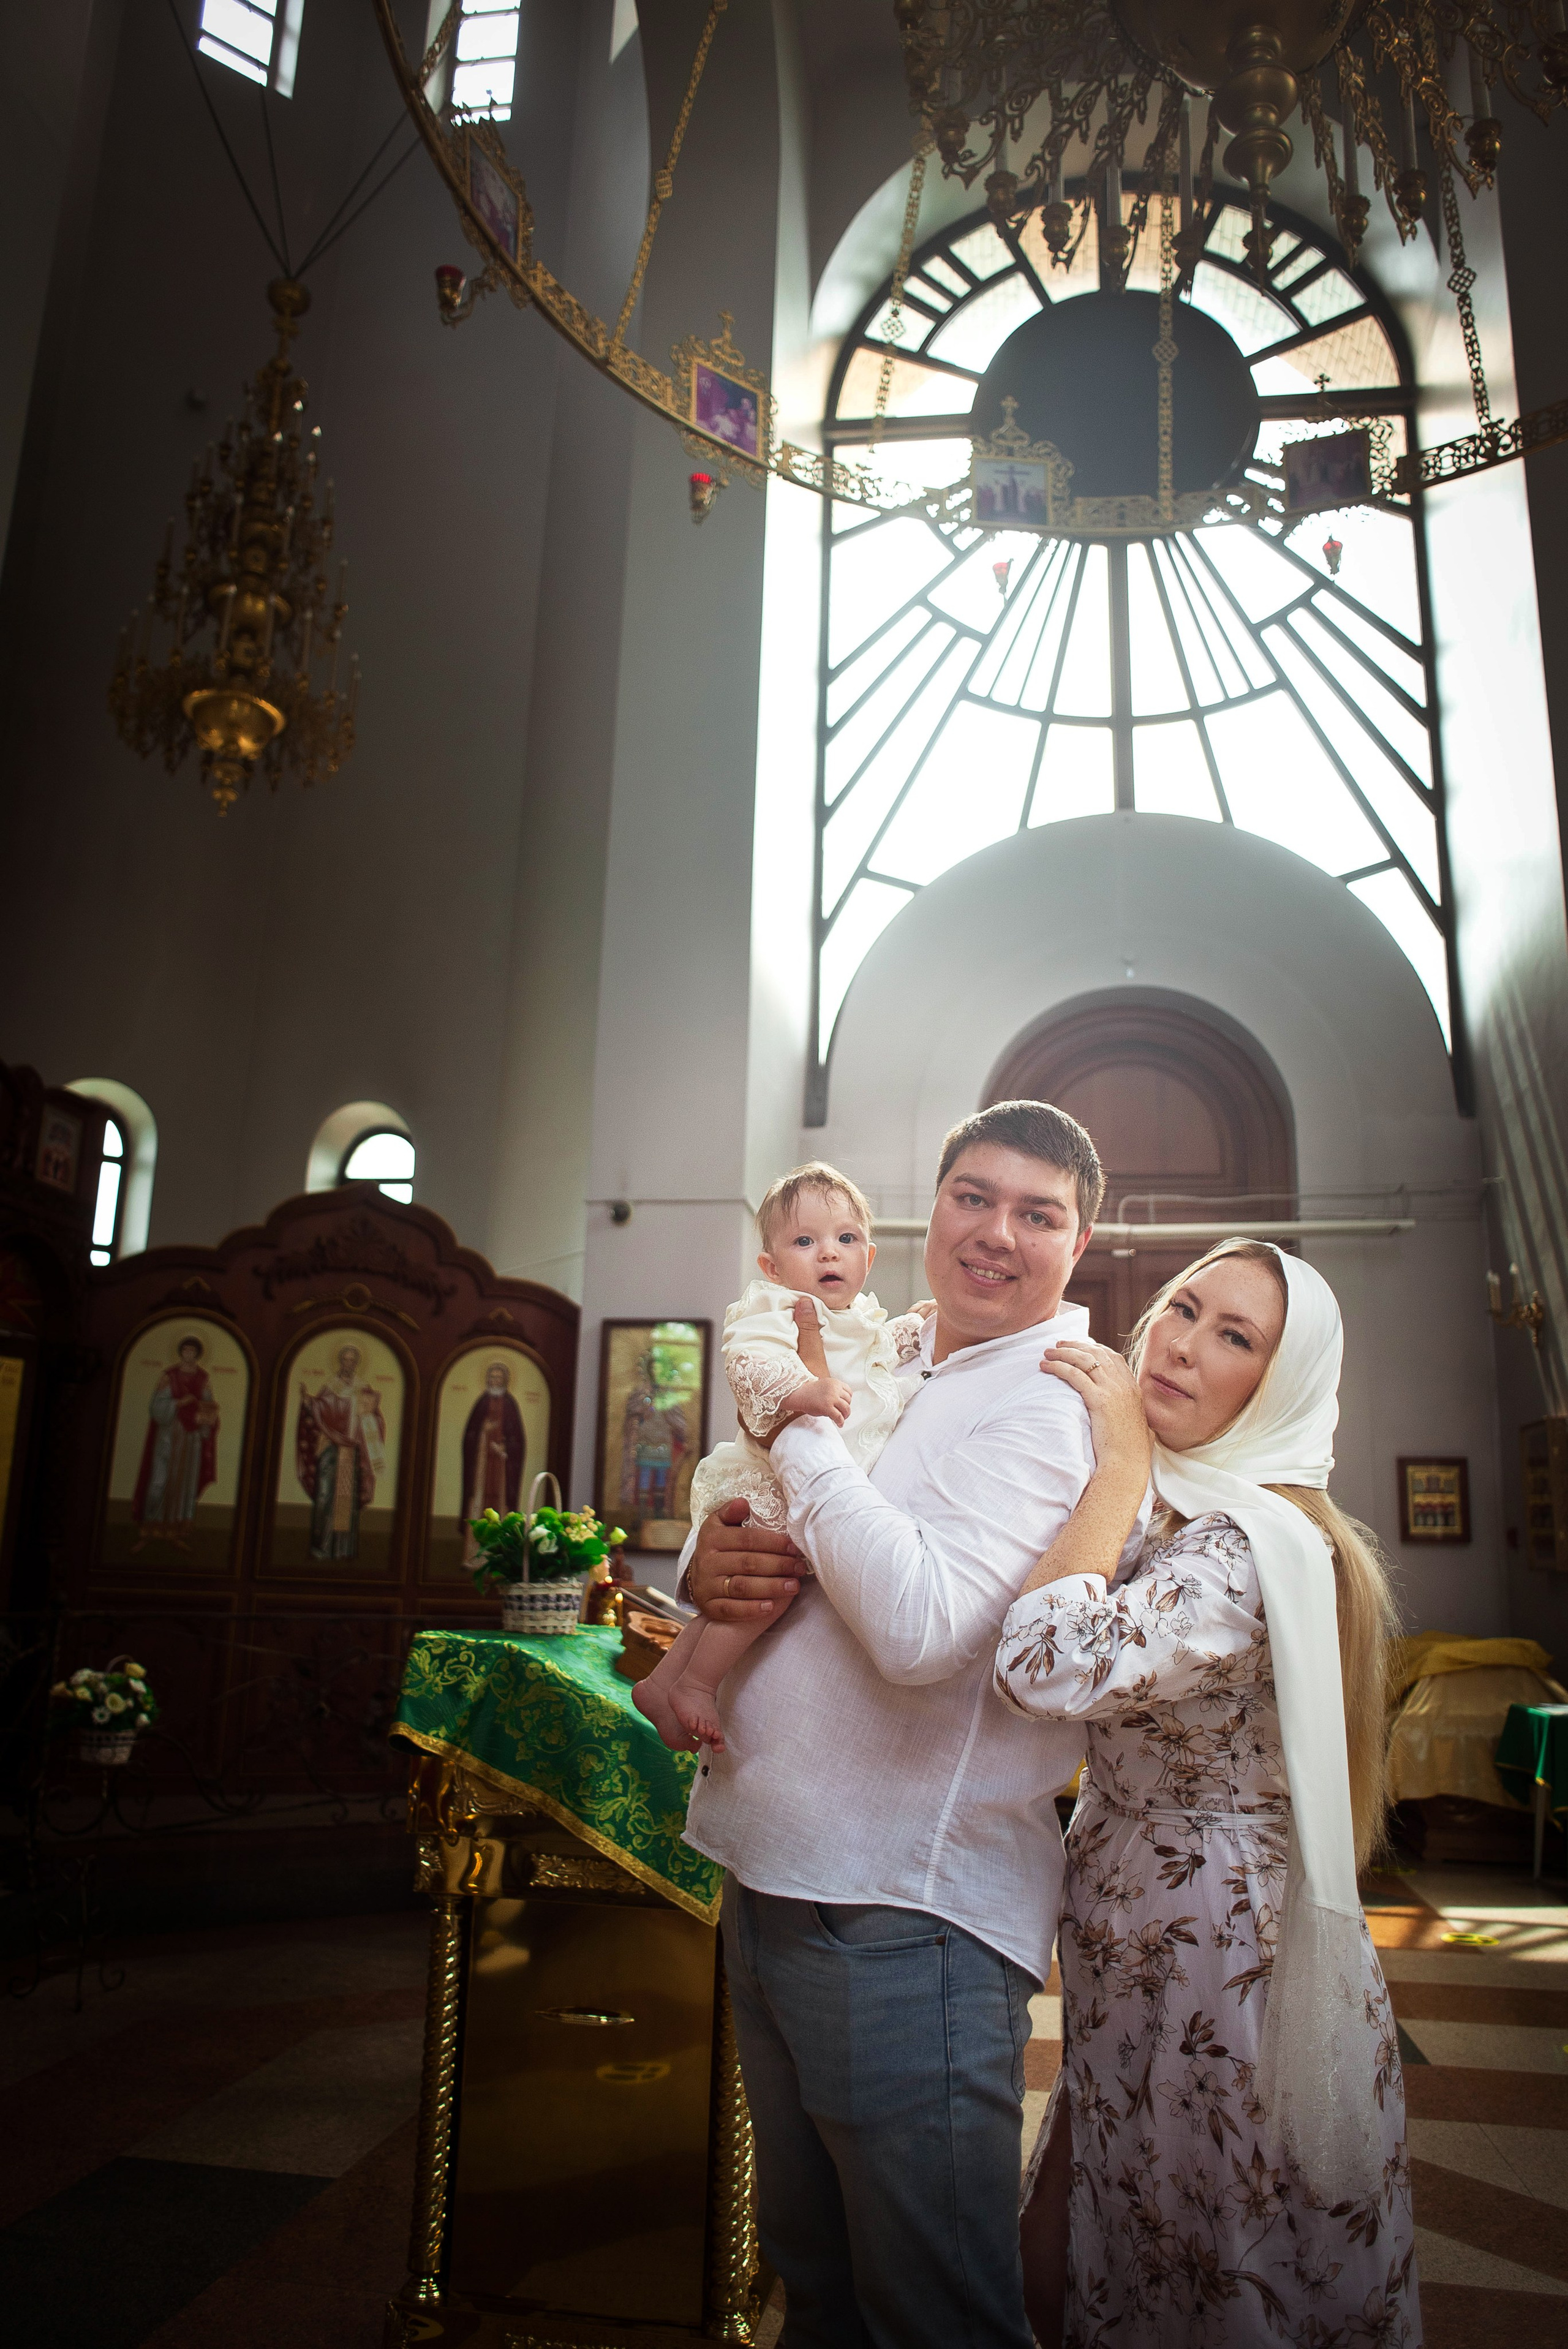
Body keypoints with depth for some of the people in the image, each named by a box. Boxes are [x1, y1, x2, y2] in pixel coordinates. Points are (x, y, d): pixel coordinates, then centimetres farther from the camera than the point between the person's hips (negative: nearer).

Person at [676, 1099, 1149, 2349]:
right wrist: (711, 1562, -8)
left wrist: (805, 1433, -18)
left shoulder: (1052, 1404, -15)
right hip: (769, 1875, 8)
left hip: (906, 1917, -7)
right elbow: (743, 1508, 16)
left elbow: (920, 1625, -29)